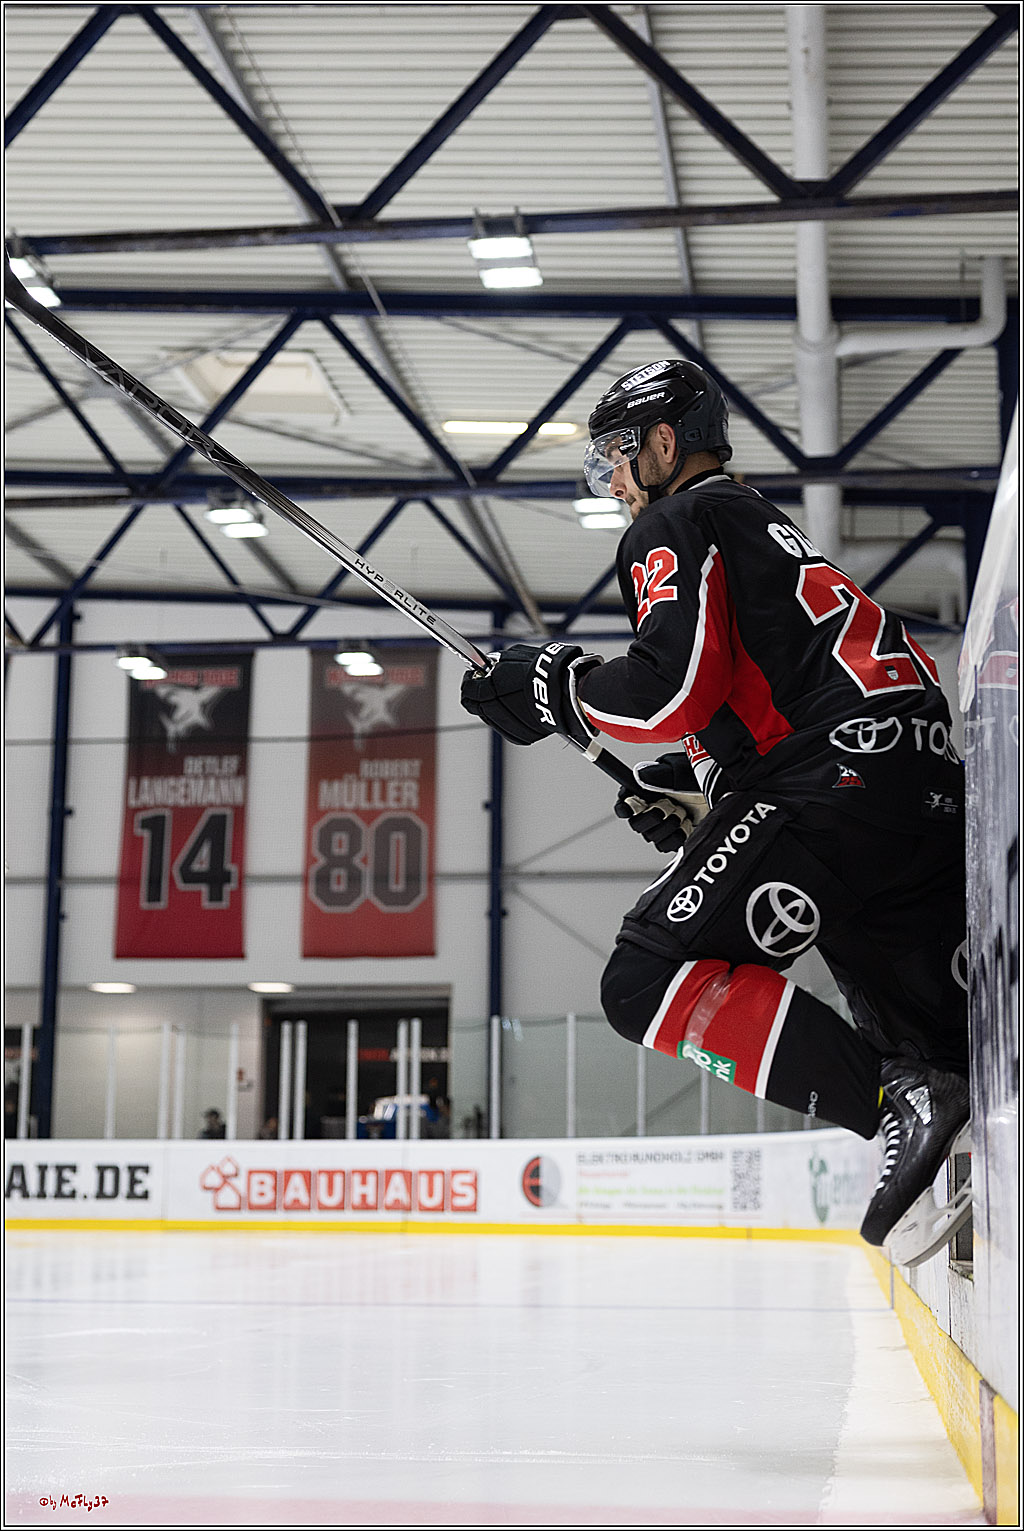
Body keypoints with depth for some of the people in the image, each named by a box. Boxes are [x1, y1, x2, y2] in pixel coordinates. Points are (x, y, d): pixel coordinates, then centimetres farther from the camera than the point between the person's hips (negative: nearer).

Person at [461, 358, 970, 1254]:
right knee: (944, 1038, 15)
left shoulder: (677, 523, 4)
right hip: (933, 789, 10)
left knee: (652, 979, -15)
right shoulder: (765, 527, 34)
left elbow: (674, 687, -12)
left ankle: (899, 1101, -22)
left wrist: (553, 689, 3)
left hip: (845, 779, -10)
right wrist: (697, 788, 24)